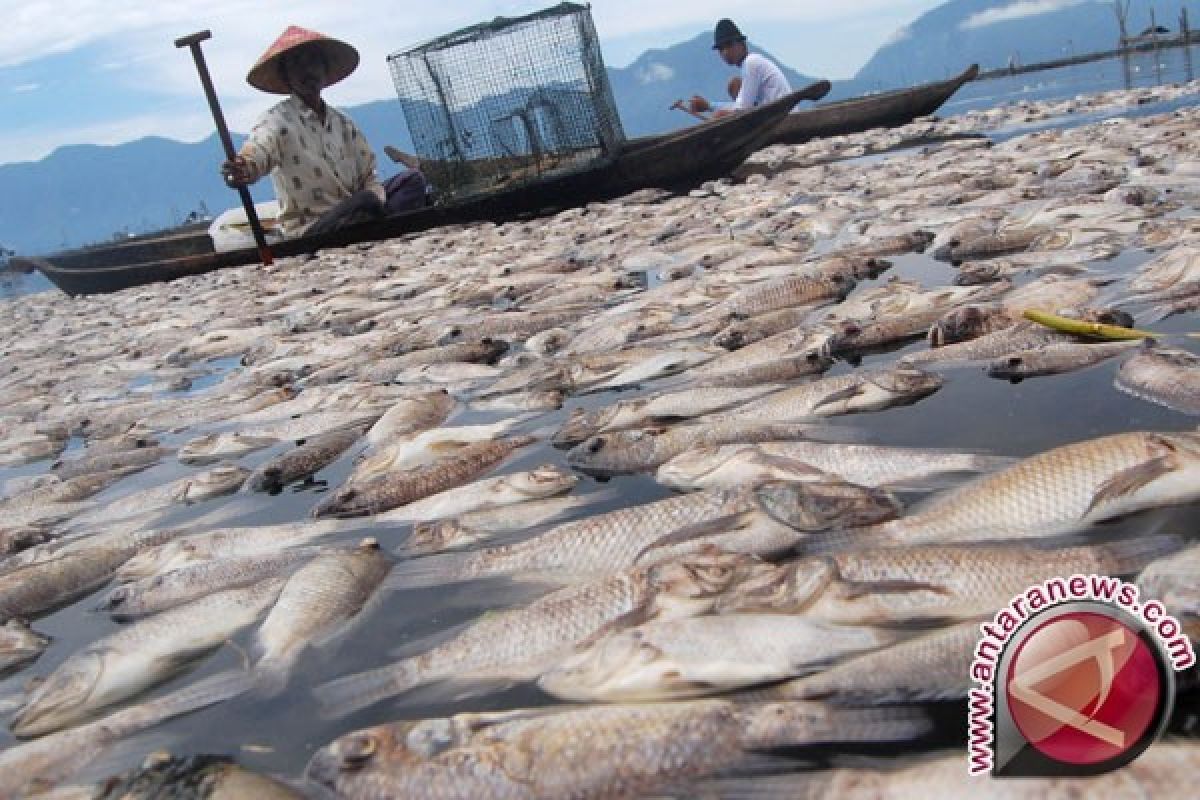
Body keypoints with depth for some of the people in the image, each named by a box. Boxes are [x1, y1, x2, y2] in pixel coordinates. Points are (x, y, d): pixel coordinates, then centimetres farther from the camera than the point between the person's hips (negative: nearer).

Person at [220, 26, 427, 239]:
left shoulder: (343, 124, 14)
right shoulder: (277, 120, -4)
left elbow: (368, 178, 10)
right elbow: (259, 149, -27)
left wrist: (379, 199, -15)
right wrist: (244, 170, -53)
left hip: (356, 218, 6)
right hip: (309, 232, -6)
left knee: (410, 181, -14)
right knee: (365, 202, -34)